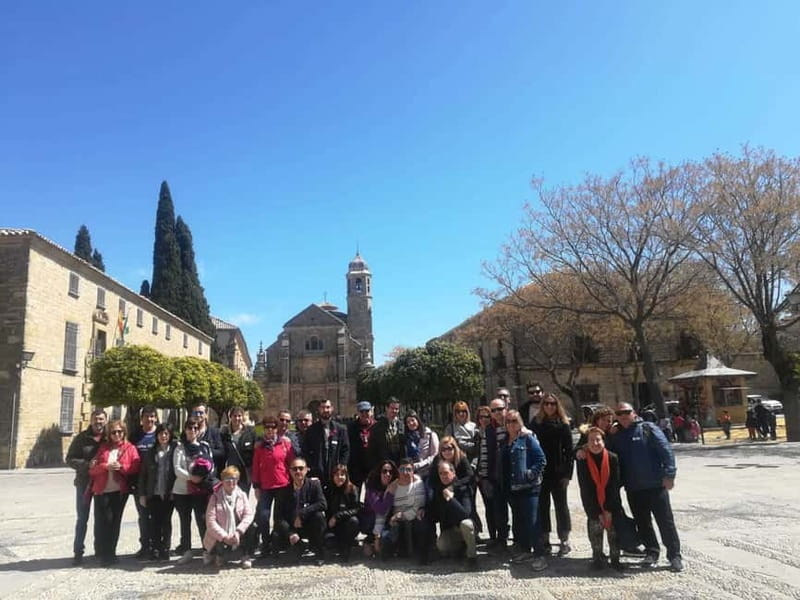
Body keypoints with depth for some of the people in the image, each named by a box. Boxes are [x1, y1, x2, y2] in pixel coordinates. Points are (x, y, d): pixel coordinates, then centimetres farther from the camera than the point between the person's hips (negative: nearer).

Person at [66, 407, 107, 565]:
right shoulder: (81, 438, -3)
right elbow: (70, 459, -4)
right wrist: (87, 464, -19)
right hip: (84, 482, -1)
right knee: (82, 518, 6)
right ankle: (78, 552, 15)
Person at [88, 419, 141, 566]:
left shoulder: (130, 448, 5)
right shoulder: (103, 447, 10)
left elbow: (135, 467, -3)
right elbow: (93, 469, 3)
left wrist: (121, 467, -18)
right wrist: (106, 466, -15)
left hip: (120, 490, 0)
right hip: (102, 490, 1)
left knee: (115, 521, 6)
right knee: (103, 520, -5)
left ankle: (110, 552, 17)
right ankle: (103, 554, 6)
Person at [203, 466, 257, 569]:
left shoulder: (242, 495, 2)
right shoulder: (215, 497, -4)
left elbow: (249, 514, -9)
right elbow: (210, 522, -11)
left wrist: (238, 532, -23)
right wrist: (224, 537, -20)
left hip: (237, 534, 1)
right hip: (219, 537, -1)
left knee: (252, 528, -24)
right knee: (224, 549, -27)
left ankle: (246, 557, -4)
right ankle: (213, 553, 11)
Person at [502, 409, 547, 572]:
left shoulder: (528, 438, -7)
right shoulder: (505, 441, 12)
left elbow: (541, 459, -11)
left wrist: (531, 473, -16)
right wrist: (505, 482, 13)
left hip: (528, 486, -7)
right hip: (512, 487, 7)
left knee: (531, 521, -9)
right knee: (518, 520, 14)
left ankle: (539, 556, -4)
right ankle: (524, 550, 27)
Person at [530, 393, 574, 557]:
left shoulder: (563, 425, -1)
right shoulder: (536, 423, 3)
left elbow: (569, 450, -4)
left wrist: (567, 473, -10)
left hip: (558, 472, -2)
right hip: (540, 472, 2)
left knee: (561, 505, 7)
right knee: (542, 505, 9)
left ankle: (564, 540, 16)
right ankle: (544, 539, 19)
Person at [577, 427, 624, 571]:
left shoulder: (613, 458, -10)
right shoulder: (583, 461, -11)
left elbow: (615, 486, -9)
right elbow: (585, 489, -10)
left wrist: (609, 509, -12)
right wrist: (598, 512, -12)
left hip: (612, 506, 0)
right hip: (593, 507, 0)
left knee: (614, 531, 4)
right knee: (595, 530, 3)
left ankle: (615, 558, 19)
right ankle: (598, 558, 18)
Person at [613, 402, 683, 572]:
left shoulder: (648, 429, -5)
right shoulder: (616, 436, 9)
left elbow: (666, 450, -10)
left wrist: (669, 474, -17)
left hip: (656, 485, -4)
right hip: (633, 488, 5)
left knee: (665, 521, 2)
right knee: (643, 523, 12)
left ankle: (674, 556, 12)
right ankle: (651, 553, 25)